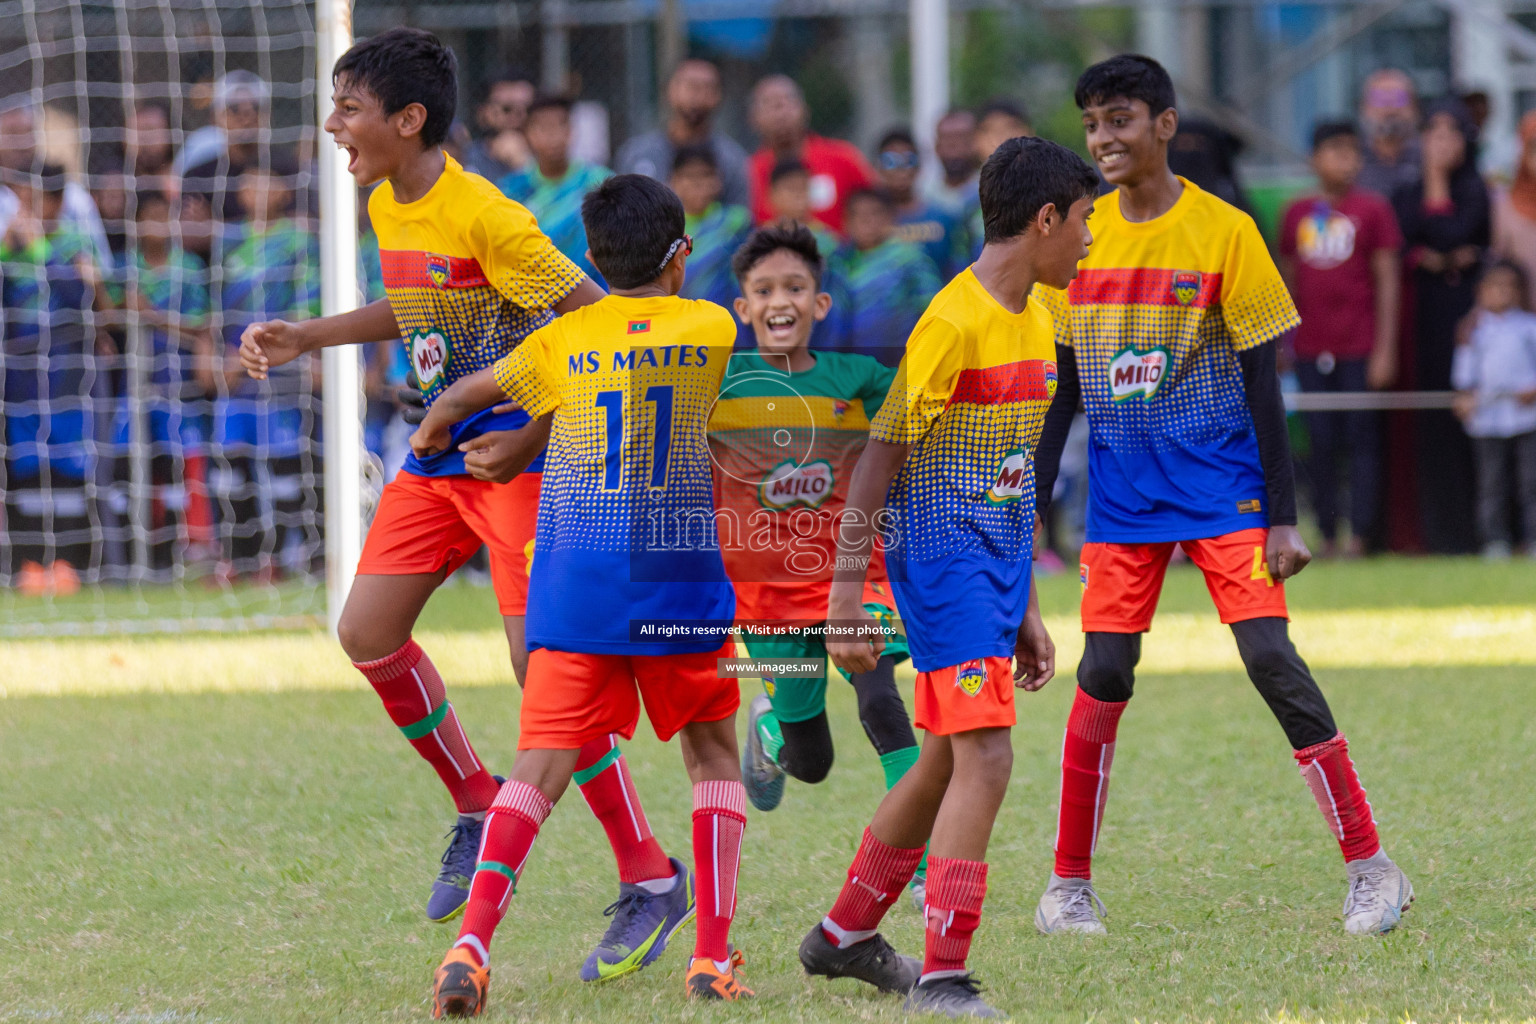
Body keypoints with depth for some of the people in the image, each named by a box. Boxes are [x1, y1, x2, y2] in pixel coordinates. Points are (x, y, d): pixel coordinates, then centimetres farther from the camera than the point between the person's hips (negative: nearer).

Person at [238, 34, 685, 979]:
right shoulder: (388, 208, 6)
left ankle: (648, 880, -5)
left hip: (518, 460, -9)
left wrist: (532, 437, -22)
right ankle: (478, 806, 21)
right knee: (368, 631, 2)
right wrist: (307, 337, 19)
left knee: (543, 662, -13)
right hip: (439, 454, 9)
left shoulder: (485, 217, -21)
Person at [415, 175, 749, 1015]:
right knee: (713, 757, 17)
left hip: (576, 586, 0)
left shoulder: (564, 341, 5)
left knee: (538, 771, -3)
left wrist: (432, 432, 40)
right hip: (680, 578, 0)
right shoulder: (712, 330, 3)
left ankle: (471, 945, -20)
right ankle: (713, 958, 9)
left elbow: (464, 394, 18)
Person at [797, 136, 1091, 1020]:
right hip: (941, 557, -9)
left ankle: (846, 937, 31)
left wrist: (1025, 607, 20)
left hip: (997, 565, 9)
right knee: (986, 757, -16)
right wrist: (846, 597, -17)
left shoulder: (1036, 319, 12)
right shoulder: (954, 323, -16)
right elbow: (879, 460, -15)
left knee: (947, 763, 16)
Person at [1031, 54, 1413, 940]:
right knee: (1104, 674, -2)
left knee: (1270, 657, -12)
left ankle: (1371, 868, -6)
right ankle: (1070, 885, 9)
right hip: (1121, 491, 3)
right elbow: (1063, 383, 12)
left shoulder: (1224, 232, -7)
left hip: (1221, 482, -3)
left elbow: (1261, 382, -5)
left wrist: (1282, 516, -8)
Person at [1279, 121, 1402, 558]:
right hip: (1311, 349, 3)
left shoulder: (1372, 210, 0)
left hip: (1359, 347, -3)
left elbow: (1388, 281, -1)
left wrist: (1385, 349, -7)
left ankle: (1360, 534, -1)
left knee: (1361, 438, -3)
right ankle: (1326, 534, 10)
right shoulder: (1297, 214, 10)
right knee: (1321, 443, 4)